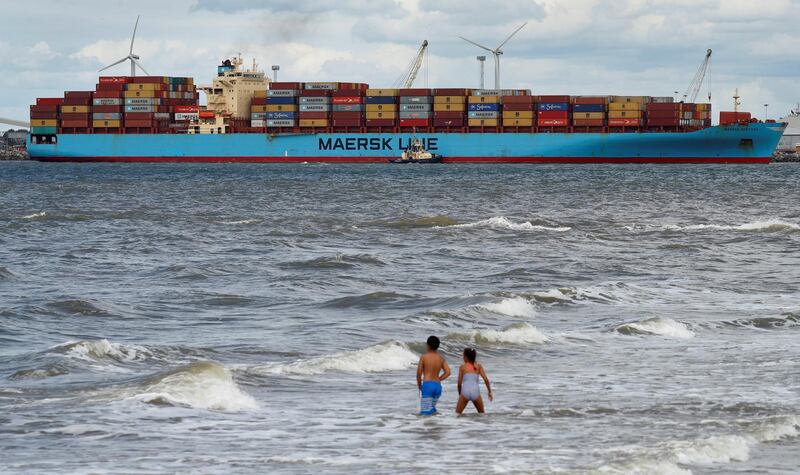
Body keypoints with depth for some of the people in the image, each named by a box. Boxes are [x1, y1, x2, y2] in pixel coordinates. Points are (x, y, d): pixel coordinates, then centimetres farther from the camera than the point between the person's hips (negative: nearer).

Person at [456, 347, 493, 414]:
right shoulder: (478, 366, 13)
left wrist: (460, 394, 21)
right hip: (475, 392, 2)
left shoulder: (462, 367, 10)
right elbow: (486, 379, 4)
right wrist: (490, 392, 11)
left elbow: (459, 383, 8)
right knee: (481, 414, 21)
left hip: (465, 391, -2)